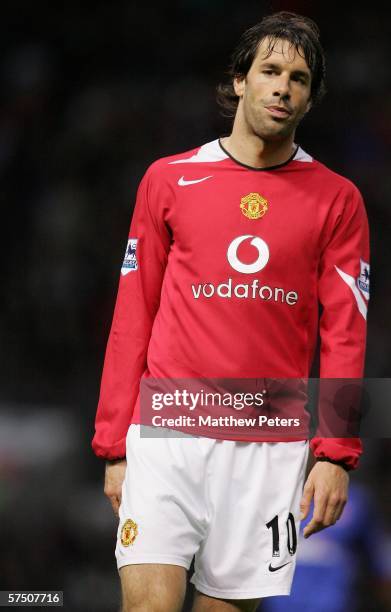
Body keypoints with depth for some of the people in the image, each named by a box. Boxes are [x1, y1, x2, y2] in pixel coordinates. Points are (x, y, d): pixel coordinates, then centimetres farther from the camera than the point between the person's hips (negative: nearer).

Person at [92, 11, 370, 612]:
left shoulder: (337, 199, 6)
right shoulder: (167, 179, 7)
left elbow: (344, 333, 3)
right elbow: (132, 320, 9)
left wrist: (336, 454, -7)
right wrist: (114, 445, 5)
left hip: (272, 447, 0)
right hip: (166, 433, 0)